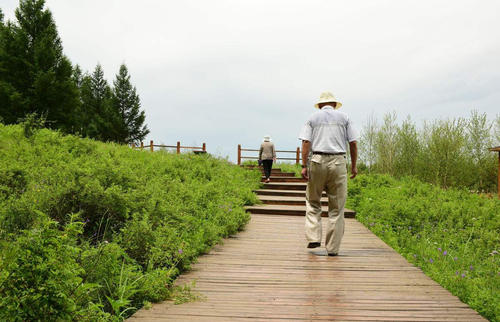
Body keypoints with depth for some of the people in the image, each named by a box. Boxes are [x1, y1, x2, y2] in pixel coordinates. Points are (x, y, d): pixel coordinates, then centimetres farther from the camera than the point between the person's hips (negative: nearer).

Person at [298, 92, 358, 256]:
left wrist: (304, 166, -3)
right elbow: (353, 143, 6)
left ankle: (313, 237, 3)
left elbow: (306, 142, -1)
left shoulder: (313, 118, 10)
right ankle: (333, 247, 7)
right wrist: (354, 166, 11)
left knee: (313, 201, 15)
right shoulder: (344, 117, 12)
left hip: (317, 162, 0)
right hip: (338, 162, 0)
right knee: (336, 208, 5)